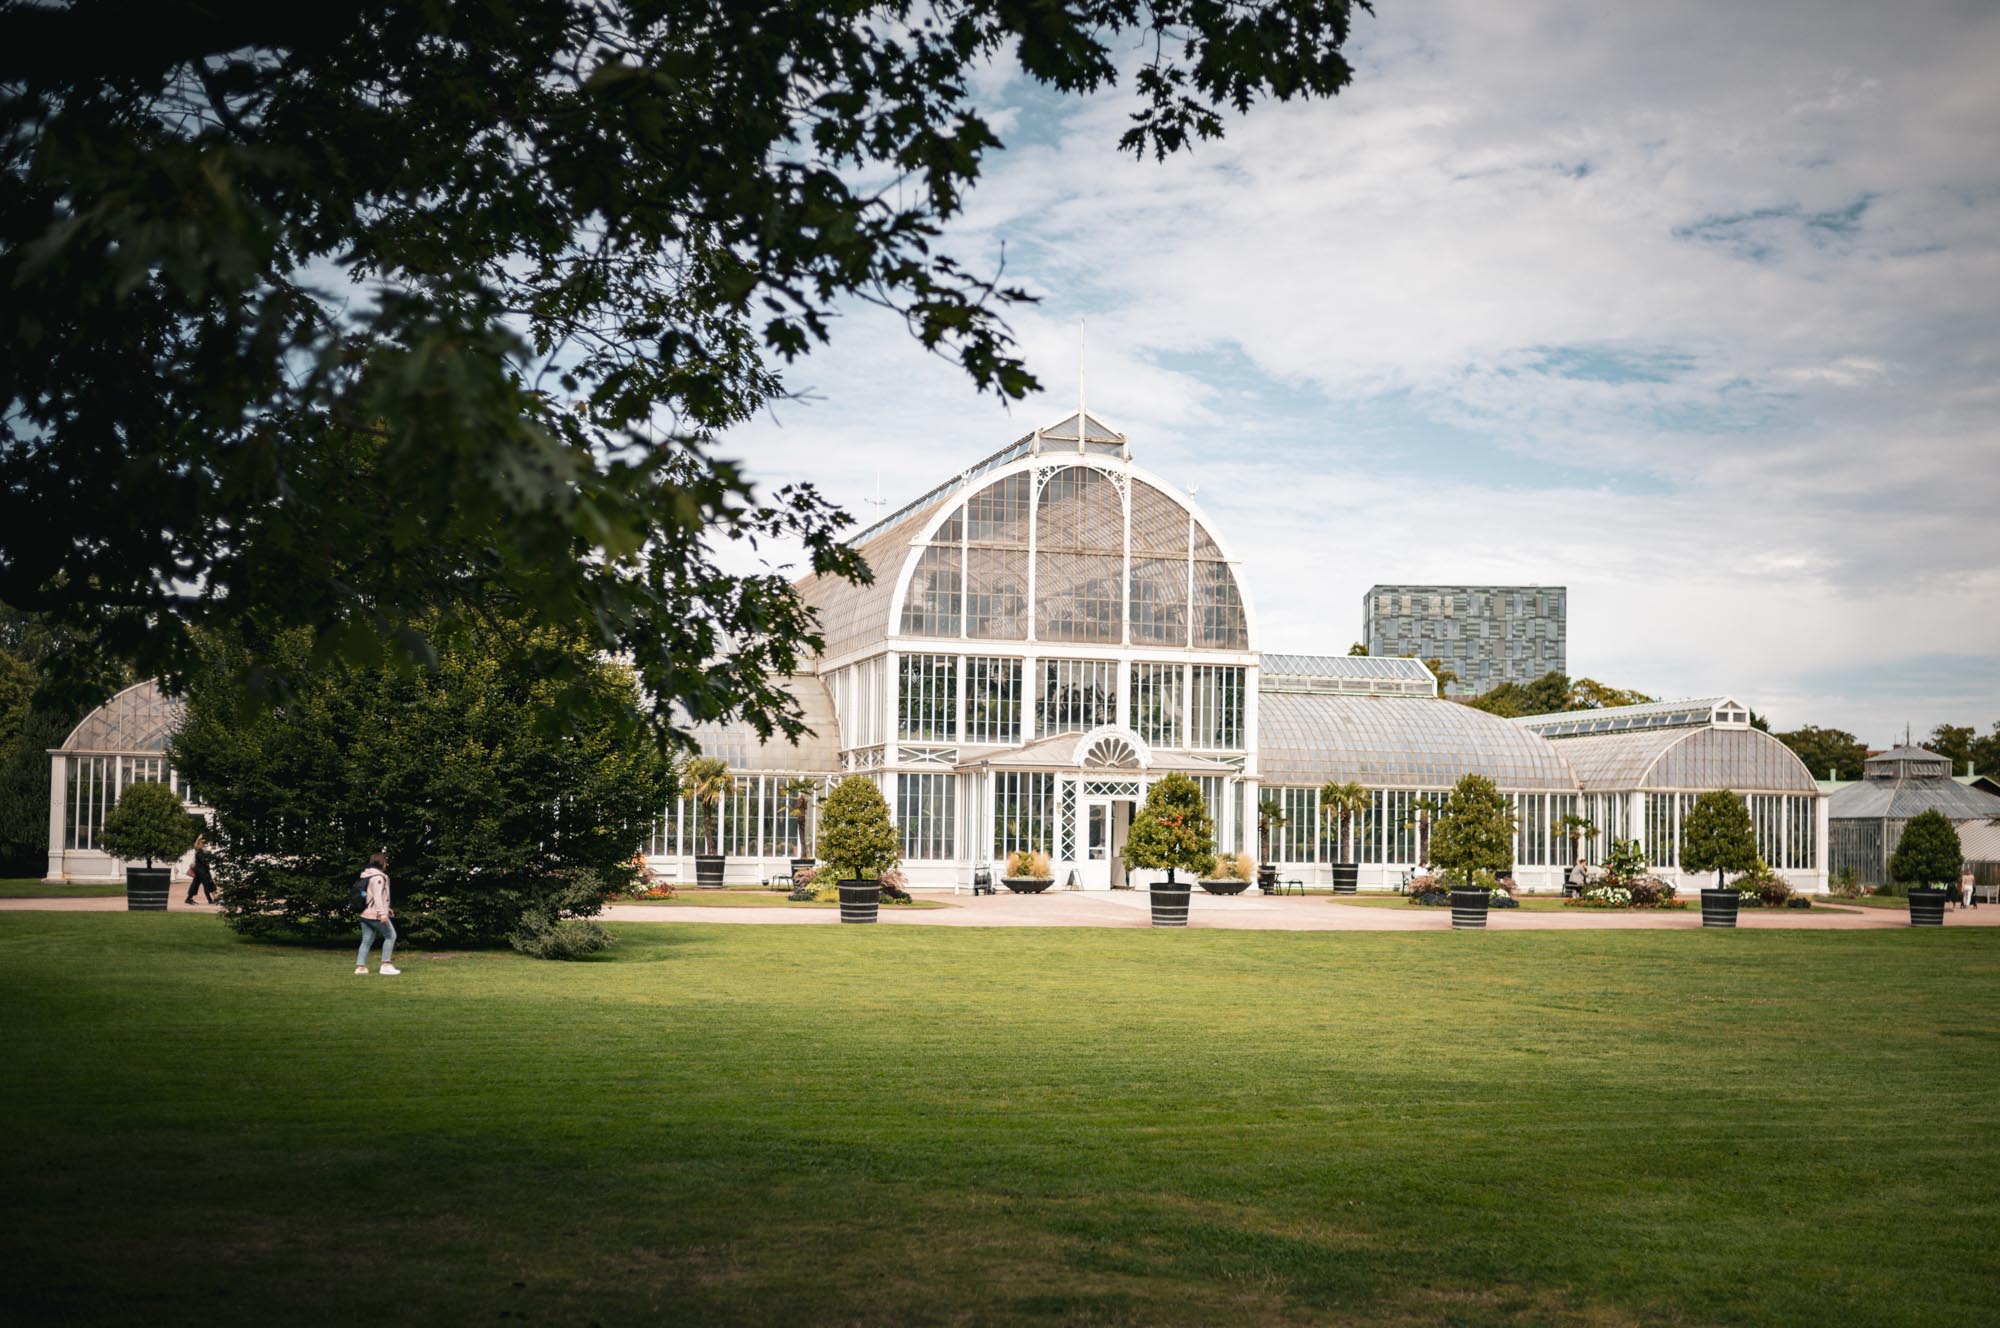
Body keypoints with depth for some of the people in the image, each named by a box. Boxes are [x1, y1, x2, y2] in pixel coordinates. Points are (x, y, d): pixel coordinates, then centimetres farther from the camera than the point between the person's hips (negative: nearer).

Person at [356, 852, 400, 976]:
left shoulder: (368, 876, 18)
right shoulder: (378, 876, -12)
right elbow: (377, 896, -21)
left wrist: (386, 909, 28)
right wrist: (382, 913, -26)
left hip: (365, 914, 9)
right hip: (376, 914, -9)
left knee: (367, 940, 9)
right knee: (390, 936, 2)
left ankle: (360, 967, 2)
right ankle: (386, 965, -1)